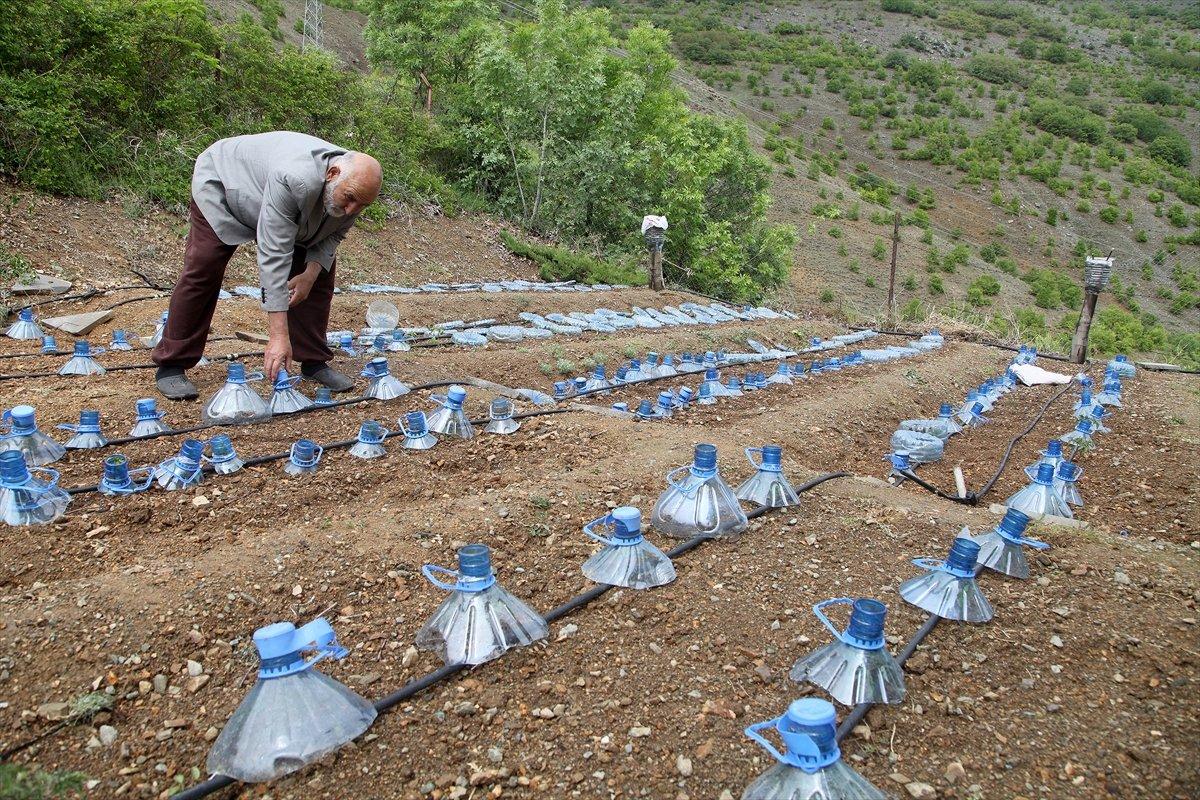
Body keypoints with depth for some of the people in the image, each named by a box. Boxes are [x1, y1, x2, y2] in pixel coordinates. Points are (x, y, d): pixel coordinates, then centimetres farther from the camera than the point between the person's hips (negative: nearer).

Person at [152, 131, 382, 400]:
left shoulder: (354, 188, -24)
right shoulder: (294, 180, -46)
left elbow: (333, 234, -6)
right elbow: (274, 257, -46)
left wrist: (310, 274, -25)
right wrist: (278, 335, -48)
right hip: (222, 182, -6)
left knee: (321, 271, -3)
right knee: (202, 271, -13)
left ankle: (314, 361, 4)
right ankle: (171, 366, -3)